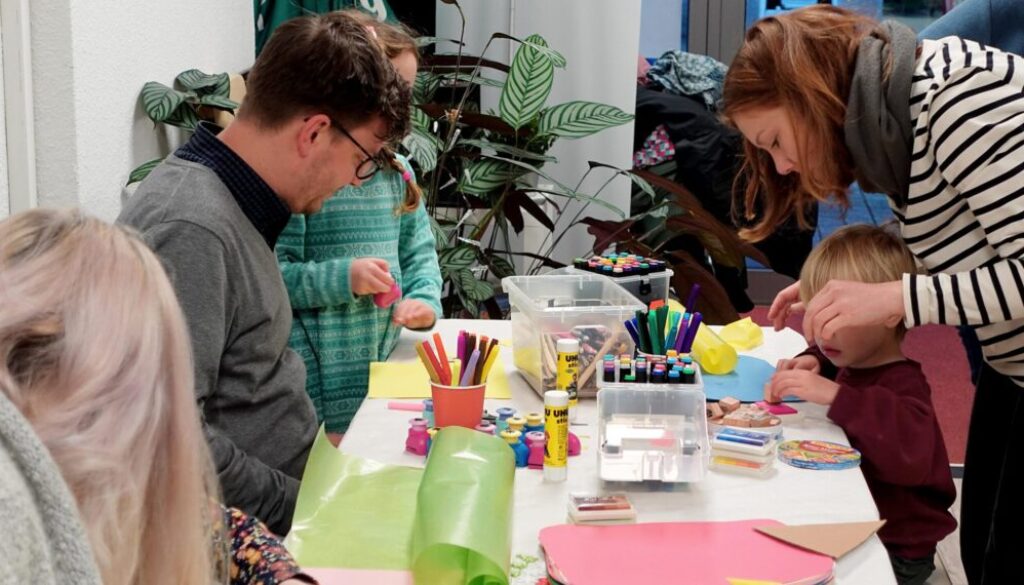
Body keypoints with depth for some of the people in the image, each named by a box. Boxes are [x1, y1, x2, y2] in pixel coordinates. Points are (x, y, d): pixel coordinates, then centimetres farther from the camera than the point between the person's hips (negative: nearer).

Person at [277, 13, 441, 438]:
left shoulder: (397, 173, 9)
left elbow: (420, 251, 16)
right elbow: (270, 271, -15)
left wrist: (424, 299, -2)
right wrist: (341, 278, -23)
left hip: (389, 359, 6)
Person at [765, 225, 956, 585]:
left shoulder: (902, 385, -23)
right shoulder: (856, 362, 5)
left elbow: (910, 454, -45)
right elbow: (832, 353, 30)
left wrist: (835, 396, -47)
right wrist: (814, 362, 4)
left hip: (894, 551, -9)